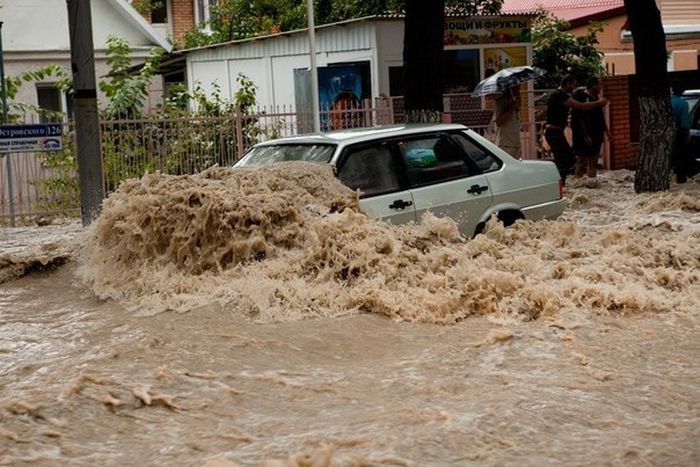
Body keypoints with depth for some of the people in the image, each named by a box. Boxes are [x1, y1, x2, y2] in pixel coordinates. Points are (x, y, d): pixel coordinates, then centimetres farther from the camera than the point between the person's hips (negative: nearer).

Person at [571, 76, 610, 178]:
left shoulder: (596, 98, 14)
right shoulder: (582, 98, -13)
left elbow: (601, 117, 23)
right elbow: (580, 119, -18)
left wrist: (606, 130, 19)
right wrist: (585, 135, -22)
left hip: (596, 136, 9)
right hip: (584, 136, -9)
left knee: (593, 162, 11)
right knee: (582, 161, -8)